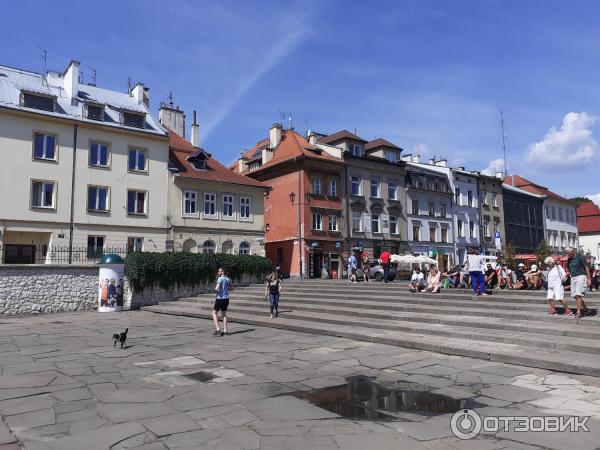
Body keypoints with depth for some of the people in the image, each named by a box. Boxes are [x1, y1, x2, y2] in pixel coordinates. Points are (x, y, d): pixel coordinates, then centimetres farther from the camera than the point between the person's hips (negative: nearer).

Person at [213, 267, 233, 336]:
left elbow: (217, 288, -23)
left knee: (214, 313, 3)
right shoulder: (228, 279, 10)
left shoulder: (220, 279, -13)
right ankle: (225, 330, 13)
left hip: (220, 298, -7)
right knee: (224, 314, 15)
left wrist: (215, 289, -2)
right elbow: (232, 288, 21)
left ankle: (217, 329, -7)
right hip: (226, 299, 7)